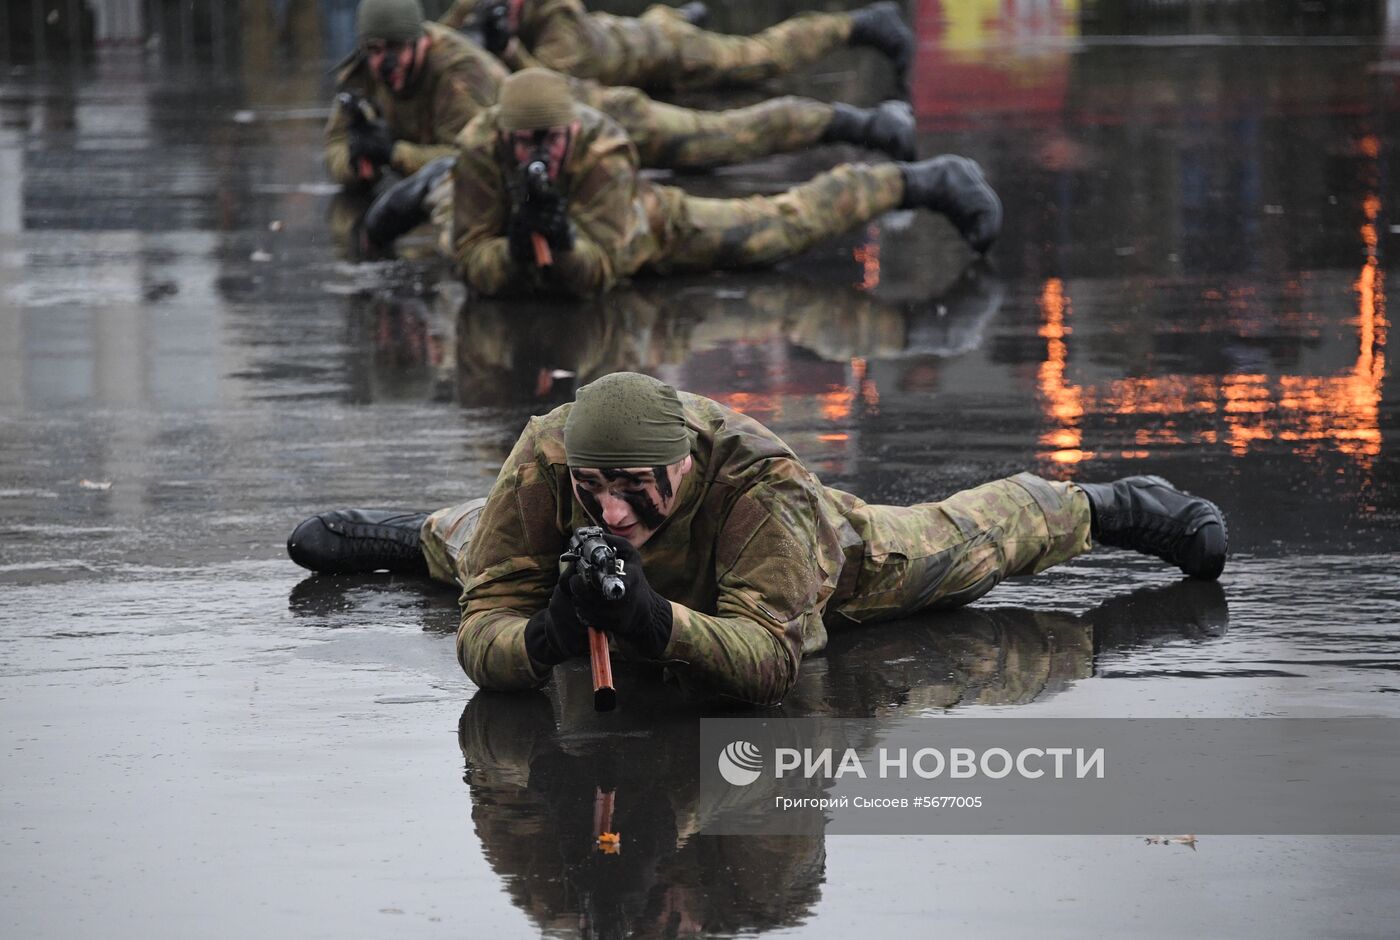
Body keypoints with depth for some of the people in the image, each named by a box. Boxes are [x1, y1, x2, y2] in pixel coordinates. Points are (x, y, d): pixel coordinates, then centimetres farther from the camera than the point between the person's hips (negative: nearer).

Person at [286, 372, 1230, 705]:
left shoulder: (760, 480, -51)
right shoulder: (544, 462, -44)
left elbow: (771, 656, -54)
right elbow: (484, 630, -41)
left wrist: (656, 622, -70)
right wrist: (545, 637, -63)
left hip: (819, 558, -2)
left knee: (961, 548, 24)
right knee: (478, 551, 32)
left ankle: (1109, 507, 52)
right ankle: (417, 532, 67)